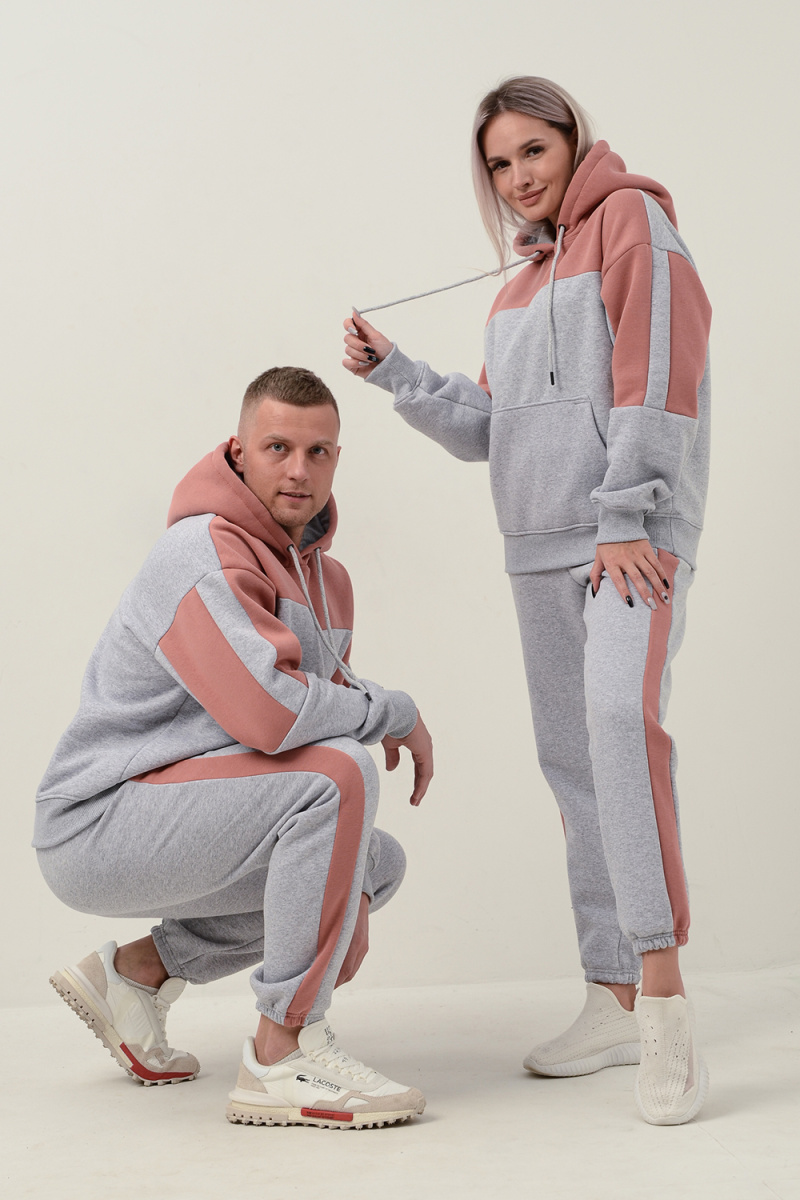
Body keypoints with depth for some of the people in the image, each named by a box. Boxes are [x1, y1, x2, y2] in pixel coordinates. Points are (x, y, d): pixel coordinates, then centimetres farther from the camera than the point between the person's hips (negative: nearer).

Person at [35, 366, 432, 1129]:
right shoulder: (206, 553, -19)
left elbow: (324, 703, 13)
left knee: (379, 863, 14)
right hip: (99, 825, -9)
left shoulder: (323, 578, 12)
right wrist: (399, 714, -15)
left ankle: (137, 971, 16)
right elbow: (270, 713, -33)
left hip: (165, 826, 9)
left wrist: (345, 898, 0)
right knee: (339, 776, -26)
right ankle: (283, 1058, -19)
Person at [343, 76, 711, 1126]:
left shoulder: (631, 217, 2)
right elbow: (486, 428, 22)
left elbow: (656, 369, -11)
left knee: (622, 715, -27)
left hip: (634, 536, -8)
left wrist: (628, 519, -18)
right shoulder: (519, 289, 24)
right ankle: (615, 1004, 11)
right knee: (572, 761, 5)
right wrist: (391, 370, 12)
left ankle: (664, 992, -29)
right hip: (542, 550, 8)